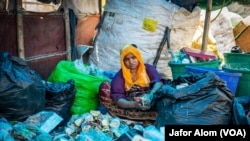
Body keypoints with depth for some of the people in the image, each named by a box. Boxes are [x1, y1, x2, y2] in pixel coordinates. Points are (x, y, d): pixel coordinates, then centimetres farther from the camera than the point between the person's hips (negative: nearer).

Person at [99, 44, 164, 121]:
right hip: (129, 105, 0)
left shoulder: (148, 68, 10)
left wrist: (151, 95, -30)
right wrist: (133, 104, -31)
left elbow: (159, 82, -8)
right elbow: (117, 98, -10)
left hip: (148, 103, 1)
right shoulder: (120, 75, 5)